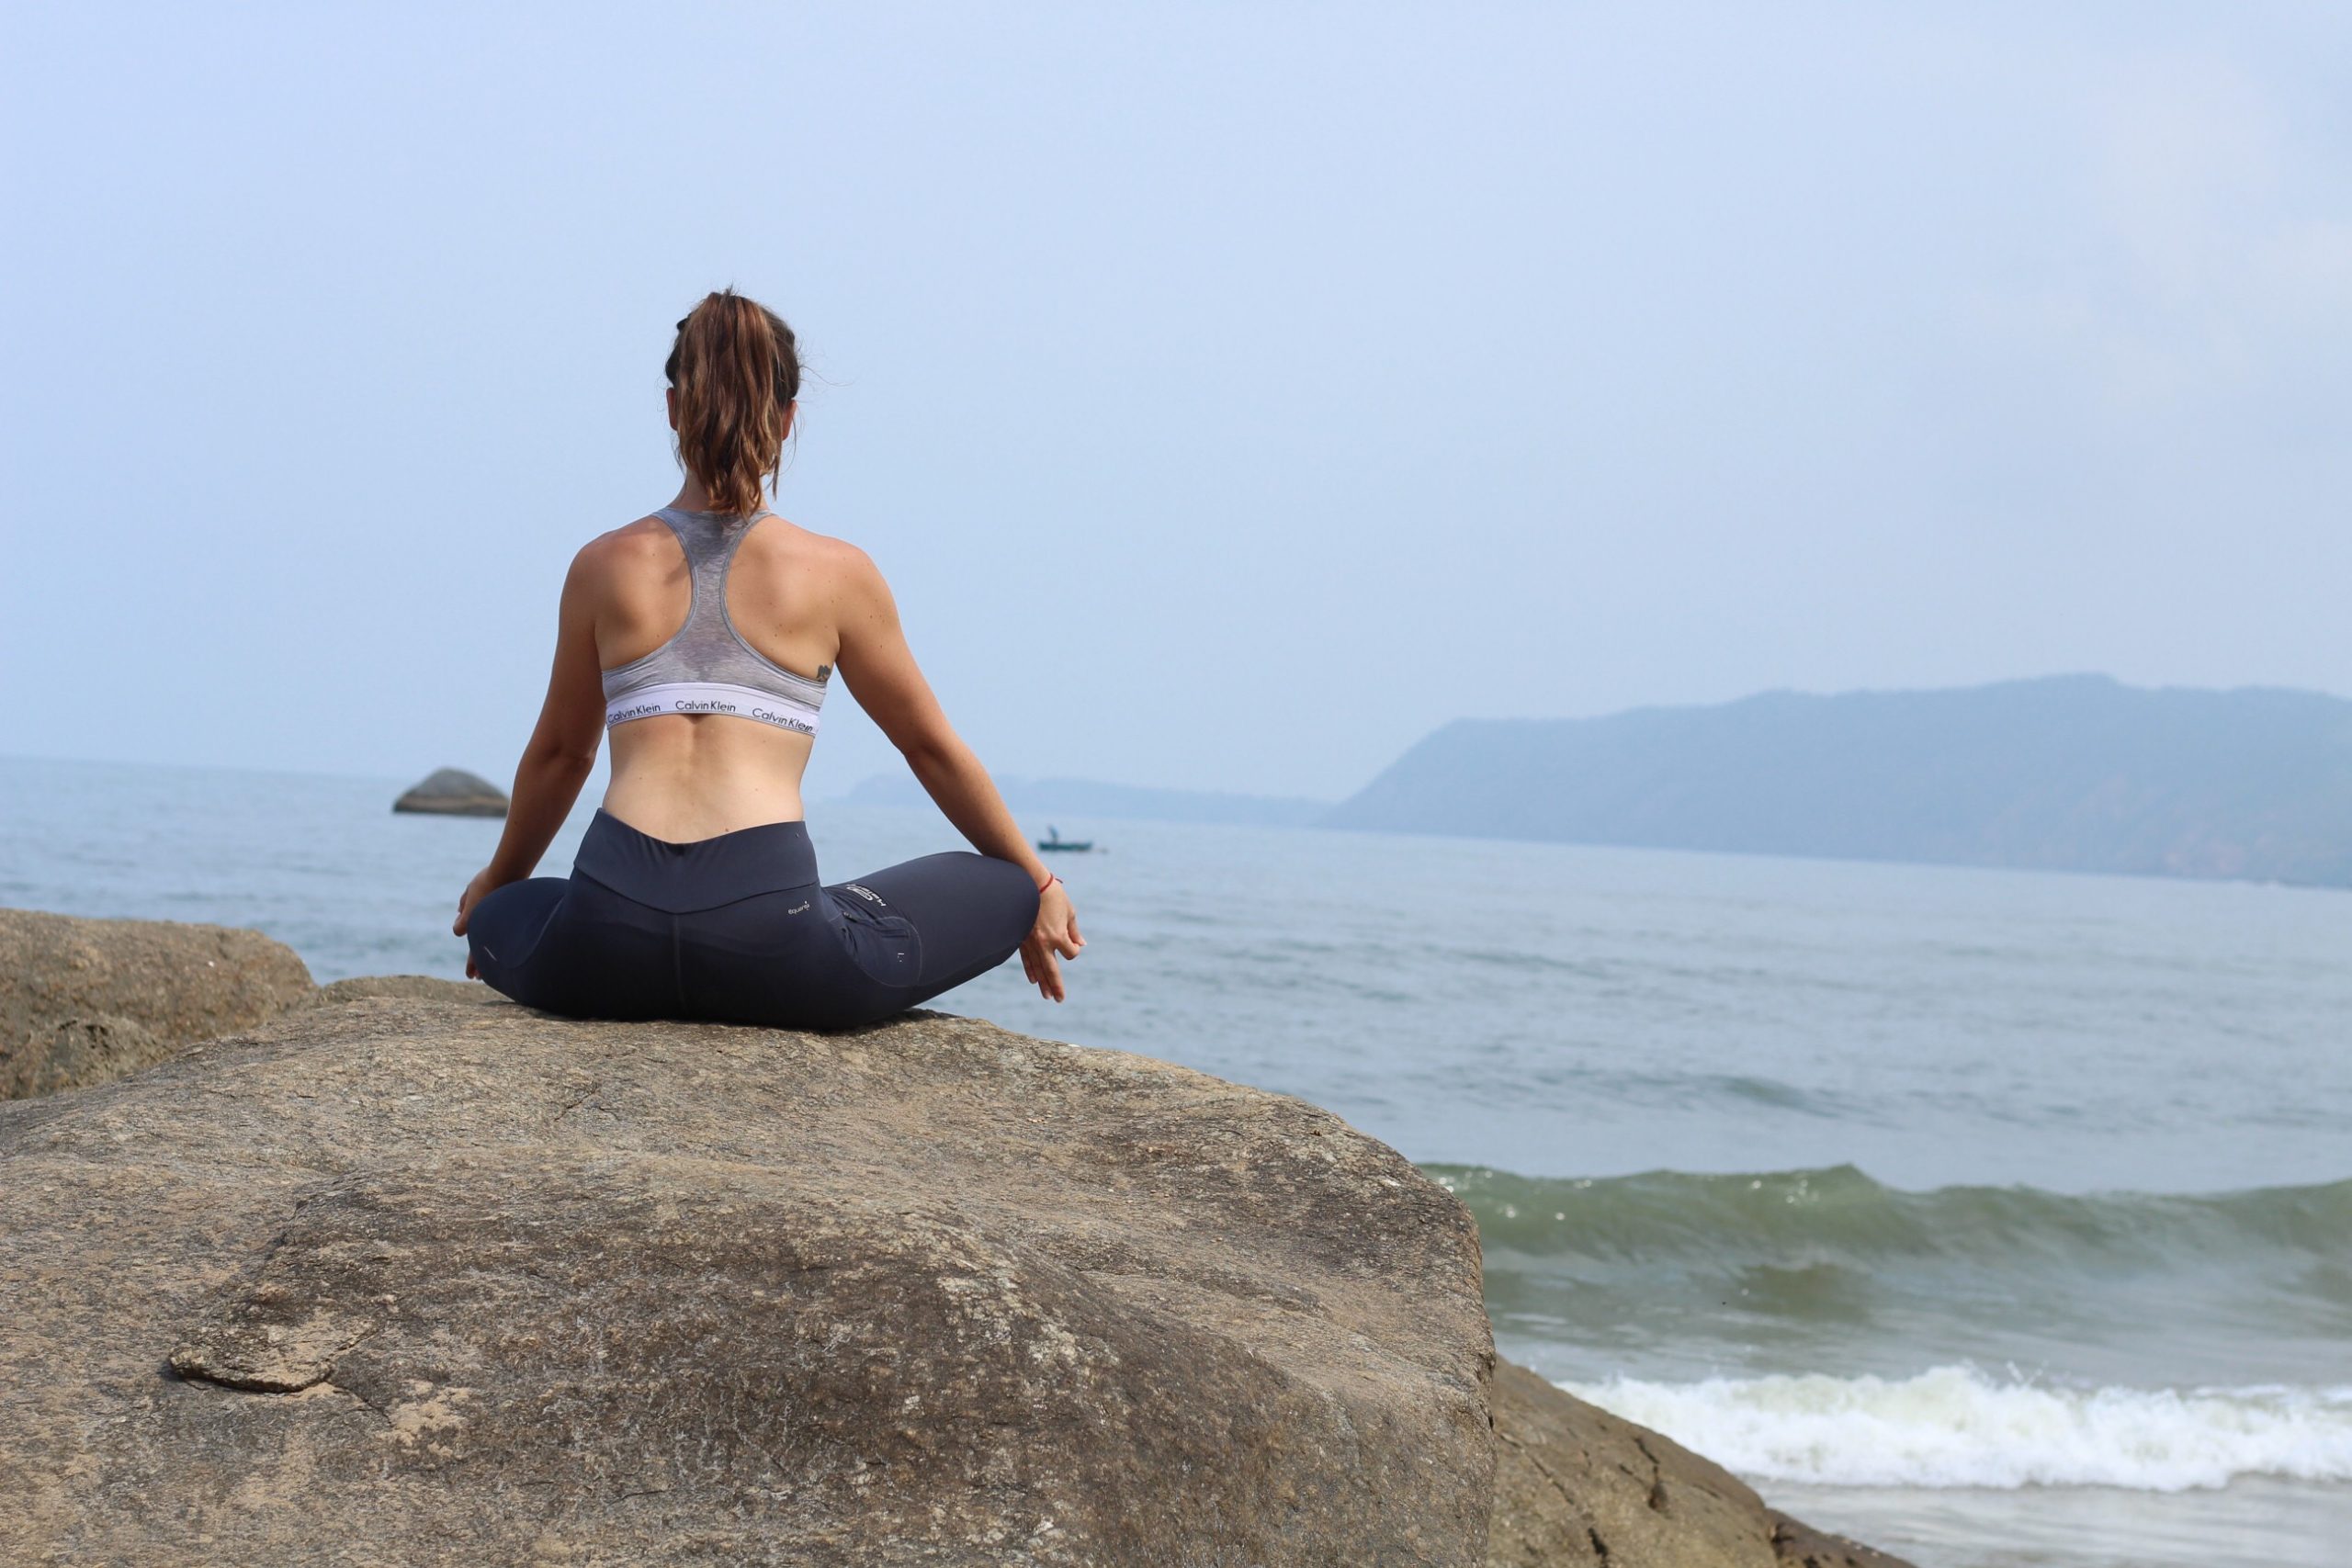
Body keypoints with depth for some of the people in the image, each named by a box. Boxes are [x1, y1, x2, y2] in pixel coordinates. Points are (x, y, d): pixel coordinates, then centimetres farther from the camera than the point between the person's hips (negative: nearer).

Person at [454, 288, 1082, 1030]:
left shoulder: (605, 567, 14)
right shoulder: (836, 574, 8)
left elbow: (559, 754, 27)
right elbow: (932, 750, 18)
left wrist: (495, 884, 46)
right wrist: (1039, 886, 32)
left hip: (610, 942, 3)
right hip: (769, 940, -2)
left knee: (494, 917, 35)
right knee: (1005, 893, 16)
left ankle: (641, 1000, 13)